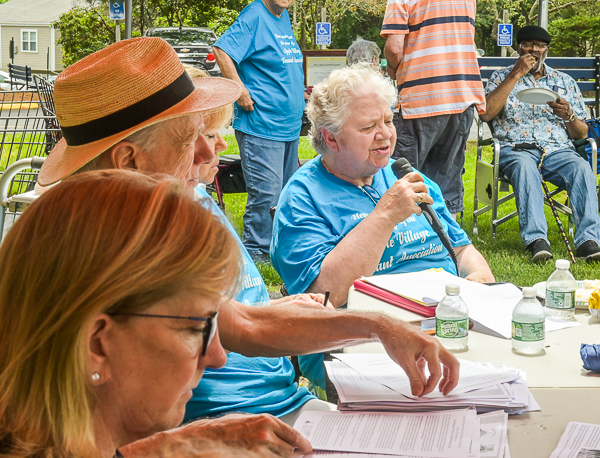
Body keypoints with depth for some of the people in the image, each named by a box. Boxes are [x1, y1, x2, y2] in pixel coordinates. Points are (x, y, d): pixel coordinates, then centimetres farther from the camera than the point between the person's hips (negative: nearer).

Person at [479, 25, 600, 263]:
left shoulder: (565, 82, 21)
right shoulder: (502, 77, 16)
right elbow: (485, 113, -5)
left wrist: (568, 116, -6)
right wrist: (516, 74, -4)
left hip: (558, 150, 2)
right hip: (516, 149, -2)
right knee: (524, 167, -38)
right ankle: (536, 239, -47)